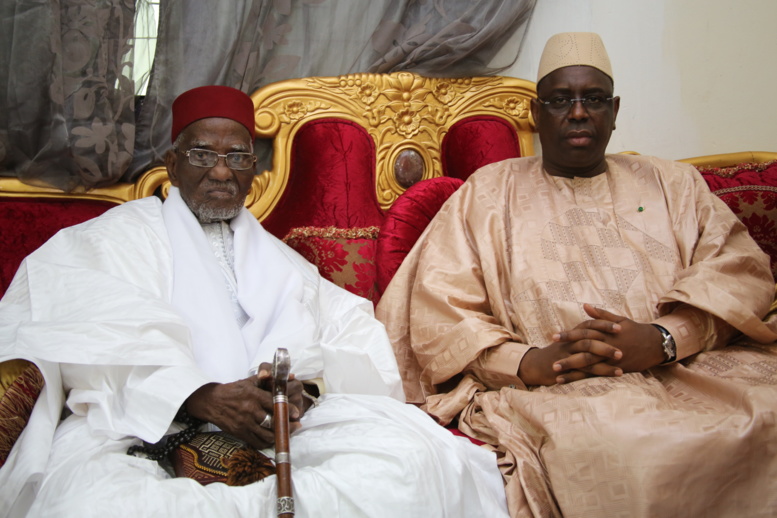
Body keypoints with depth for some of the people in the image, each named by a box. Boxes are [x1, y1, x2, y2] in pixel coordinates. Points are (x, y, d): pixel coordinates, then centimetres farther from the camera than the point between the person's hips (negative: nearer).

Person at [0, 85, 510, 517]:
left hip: (274, 433, 3)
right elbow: (97, 336, -3)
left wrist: (304, 385, -10)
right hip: (152, 428, -2)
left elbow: (354, 337, 14)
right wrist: (199, 395, -19)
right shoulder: (122, 233, 19)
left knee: (413, 457, -26)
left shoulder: (280, 260, 32)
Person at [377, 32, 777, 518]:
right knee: (608, 446, -36)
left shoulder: (671, 182, 22)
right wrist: (526, 362, -14)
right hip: (556, 388, -3)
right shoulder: (489, 190, 16)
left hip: (688, 366, 3)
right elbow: (438, 306, 4)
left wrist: (661, 340, -14)